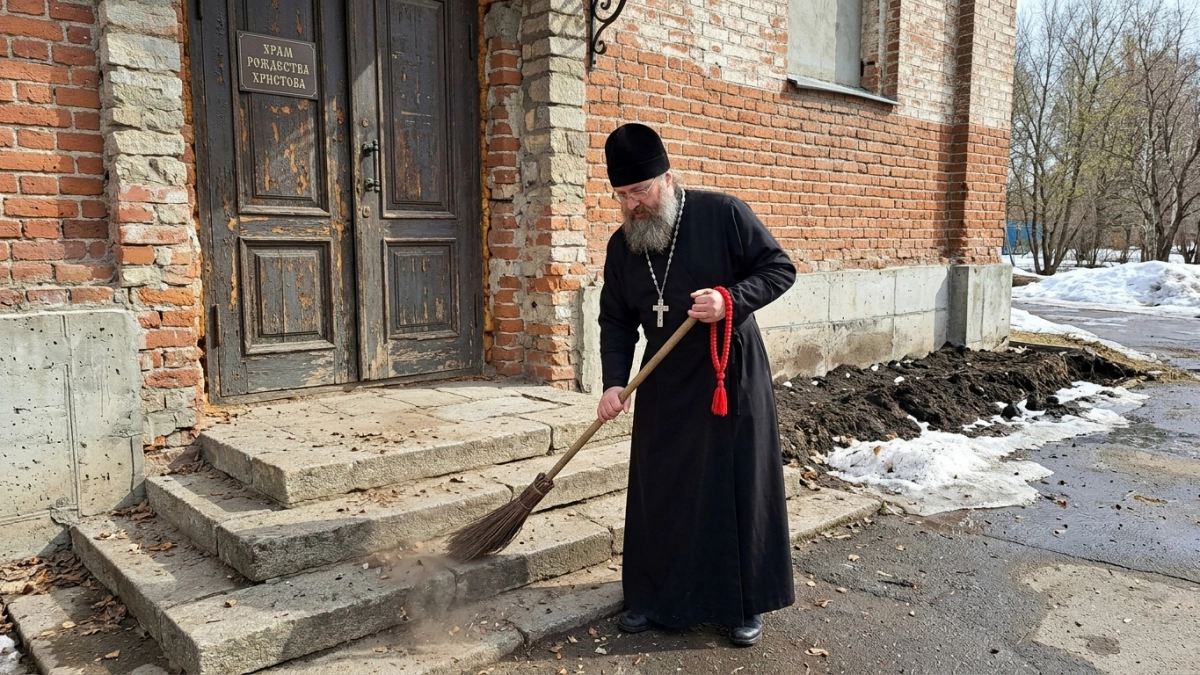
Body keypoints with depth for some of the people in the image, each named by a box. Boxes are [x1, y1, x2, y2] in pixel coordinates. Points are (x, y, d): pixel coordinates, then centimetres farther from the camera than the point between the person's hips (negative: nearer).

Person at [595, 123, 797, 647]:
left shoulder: (723, 214, -10)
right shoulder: (621, 245, 3)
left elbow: (780, 268, -7)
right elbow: (616, 321, 5)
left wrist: (731, 300, -24)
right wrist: (614, 382, -8)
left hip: (732, 377, -4)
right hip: (665, 386, 4)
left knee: (739, 489, 3)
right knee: (658, 492, 9)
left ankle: (746, 604, 19)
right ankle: (653, 597, 26)